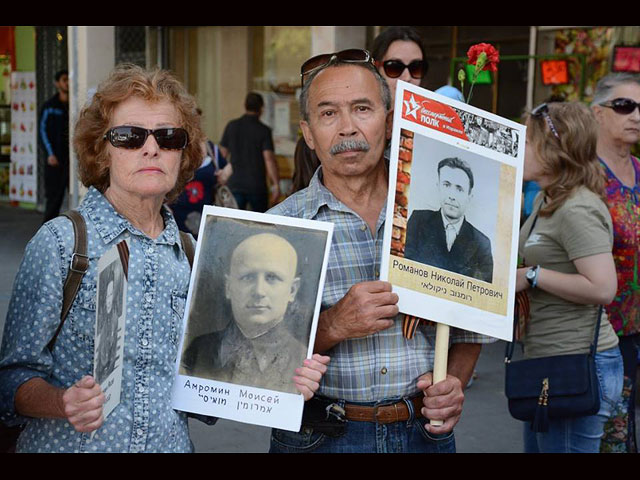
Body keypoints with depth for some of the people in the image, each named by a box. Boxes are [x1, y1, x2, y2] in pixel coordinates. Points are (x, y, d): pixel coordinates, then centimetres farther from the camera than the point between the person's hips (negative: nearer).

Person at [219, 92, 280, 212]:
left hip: (234, 185, 2)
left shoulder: (231, 126, 2)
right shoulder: (264, 130, -7)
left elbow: (223, 154, 9)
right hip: (257, 186, -2)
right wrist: (276, 185, -11)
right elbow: (269, 159, -14)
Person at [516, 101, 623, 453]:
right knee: (536, 445, 20)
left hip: (577, 369, -10)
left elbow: (602, 288, -28)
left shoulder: (578, 210, -19)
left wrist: (532, 276, -20)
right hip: (549, 360, 10)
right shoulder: (545, 200, 13)